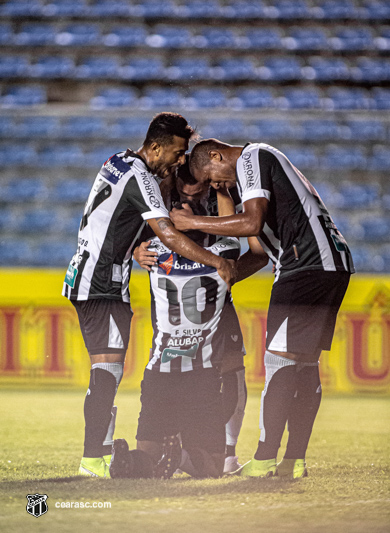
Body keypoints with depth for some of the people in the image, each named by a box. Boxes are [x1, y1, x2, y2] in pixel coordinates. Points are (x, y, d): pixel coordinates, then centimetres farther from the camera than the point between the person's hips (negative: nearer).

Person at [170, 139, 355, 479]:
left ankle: (264, 461, -10)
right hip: (333, 262, 10)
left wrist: (192, 222, -9)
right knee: (305, 362, 9)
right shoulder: (264, 159, 27)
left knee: (280, 358, -9)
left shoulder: (251, 159, -4)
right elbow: (263, 251, 29)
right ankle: (295, 460, 9)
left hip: (307, 265, -10)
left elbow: (252, 223, -17)